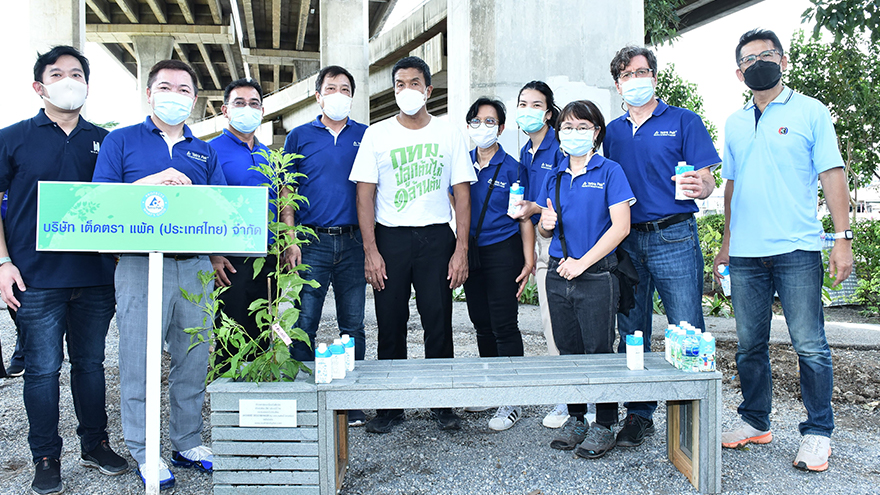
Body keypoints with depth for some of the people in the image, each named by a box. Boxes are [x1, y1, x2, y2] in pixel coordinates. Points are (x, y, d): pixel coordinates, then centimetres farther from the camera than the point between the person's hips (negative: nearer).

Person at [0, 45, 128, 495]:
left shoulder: (104, 141, 11)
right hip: (36, 277, -2)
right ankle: (46, 458, 18)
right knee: (43, 369, 4)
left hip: (96, 276, 2)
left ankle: (95, 444, 26)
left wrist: (122, 258, 5)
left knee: (90, 363, 12)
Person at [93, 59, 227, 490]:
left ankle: (188, 443, 22)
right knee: (141, 358, 0)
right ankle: (144, 451, 15)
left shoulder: (204, 152, 17)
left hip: (195, 265, 4)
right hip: (142, 264, -3)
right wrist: (151, 182, -14)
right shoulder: (121, 141, 8)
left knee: (194, 358, 8)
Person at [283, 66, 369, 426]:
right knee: (304, 325, -2)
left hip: (353, 241, 1)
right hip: (312, 242, -1)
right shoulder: (300, 137, 8)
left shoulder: (366, 136, 11)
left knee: (353, 326, 6)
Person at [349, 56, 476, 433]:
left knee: (439, 324, 1)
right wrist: (370, 251, -7)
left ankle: (443, 404, 16)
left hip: (436, 237, 0)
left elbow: (462, 194, 5)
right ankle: (390, 406, 18)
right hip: (390, 237, 0)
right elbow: (365, 195, 2)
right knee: (390, 325, 5)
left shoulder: (449, 134, 7)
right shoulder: (376, 134, 6)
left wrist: (461, 249, -4)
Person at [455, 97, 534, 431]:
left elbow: (525, 219, -4)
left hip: (503, 253, -4)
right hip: (471, 252, 5)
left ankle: (512, 401, 6)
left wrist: (528, 262, -10)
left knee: (504, 326, -3)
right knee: (481, 324, 12)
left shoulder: (512, 168, -4)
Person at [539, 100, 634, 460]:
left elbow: (621, 226, -10)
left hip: (596, 276, -5)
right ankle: (575, 418, 24)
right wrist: (546, 223, -6)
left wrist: (582, 262, -14)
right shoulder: (554, 177, 13)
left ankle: (604, 425, 13)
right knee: (568, 349, 11)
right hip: (558, 275, 5)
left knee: (599, 350, 0)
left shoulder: (609, 172, -2)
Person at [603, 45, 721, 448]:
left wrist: (700, 186, -23)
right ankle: (639, 415, 19)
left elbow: (707, 181, 0)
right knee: (632, 334, 8)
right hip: (626, 241, 4)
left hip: (674, 237, -3)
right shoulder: (613, 132, 16)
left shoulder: (683, 121, 6)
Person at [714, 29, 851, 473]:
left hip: (797, 250, -4)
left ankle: (817, 432, 12)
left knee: (810, 346, -2)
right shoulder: (734, 124, 16)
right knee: (749, 344, 9)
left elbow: (831, 176, -1)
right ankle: (755, 422, 22)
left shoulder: (810, 112, 4)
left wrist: (843, 238, -8)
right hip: (745, 254, 4)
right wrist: (727, 241, 15)